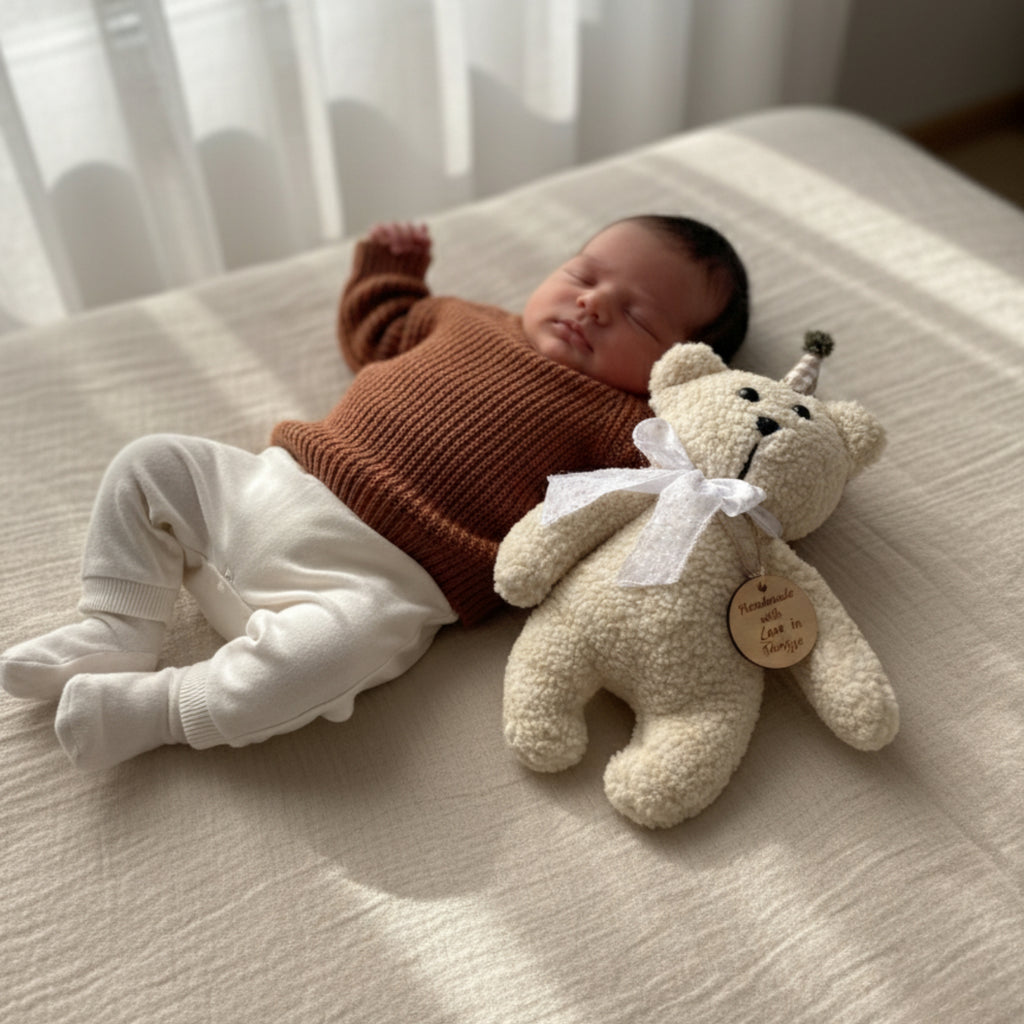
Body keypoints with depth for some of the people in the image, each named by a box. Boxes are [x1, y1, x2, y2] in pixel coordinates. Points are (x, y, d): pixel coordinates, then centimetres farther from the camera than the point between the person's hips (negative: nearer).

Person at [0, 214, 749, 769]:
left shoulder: (622, 426, 1)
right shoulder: (471, 323, 19)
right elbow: (376, 334, 35)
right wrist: (388, 267, 28)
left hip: (373, 583, -6)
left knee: (349, 639, -38)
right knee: (153, 464, 8)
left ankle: (156, 707, -16)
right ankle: (119, 634, 8)